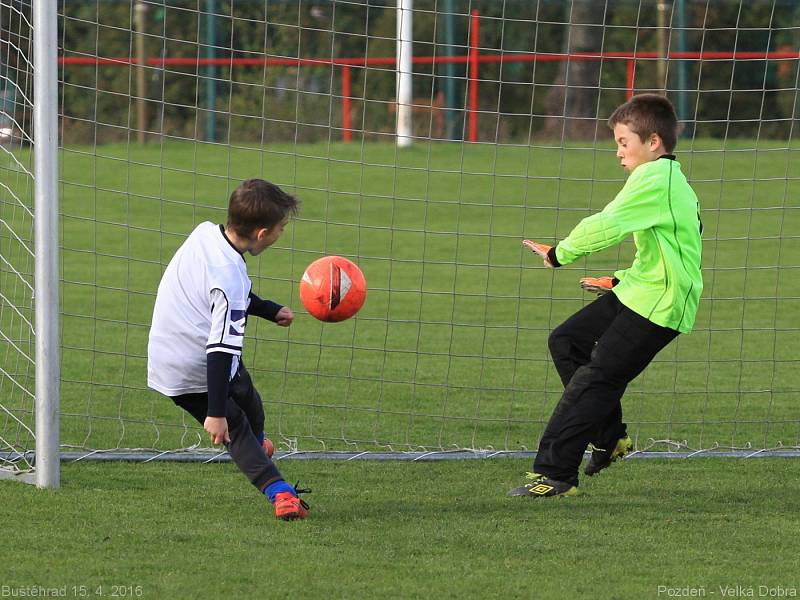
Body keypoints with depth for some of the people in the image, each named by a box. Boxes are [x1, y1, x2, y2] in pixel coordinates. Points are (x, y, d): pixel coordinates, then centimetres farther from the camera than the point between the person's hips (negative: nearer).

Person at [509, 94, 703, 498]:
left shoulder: (654, 179, -15)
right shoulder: (670, 180, 18)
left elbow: (605, 227, -21)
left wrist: (560, 254, -7)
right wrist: (621, 281, 15)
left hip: (656, 306, -10)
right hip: (638, 293, 10)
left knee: (593, 380, -11)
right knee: (565, 342, 12)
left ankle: (554, 475, -10)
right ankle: (610, 437, 19)